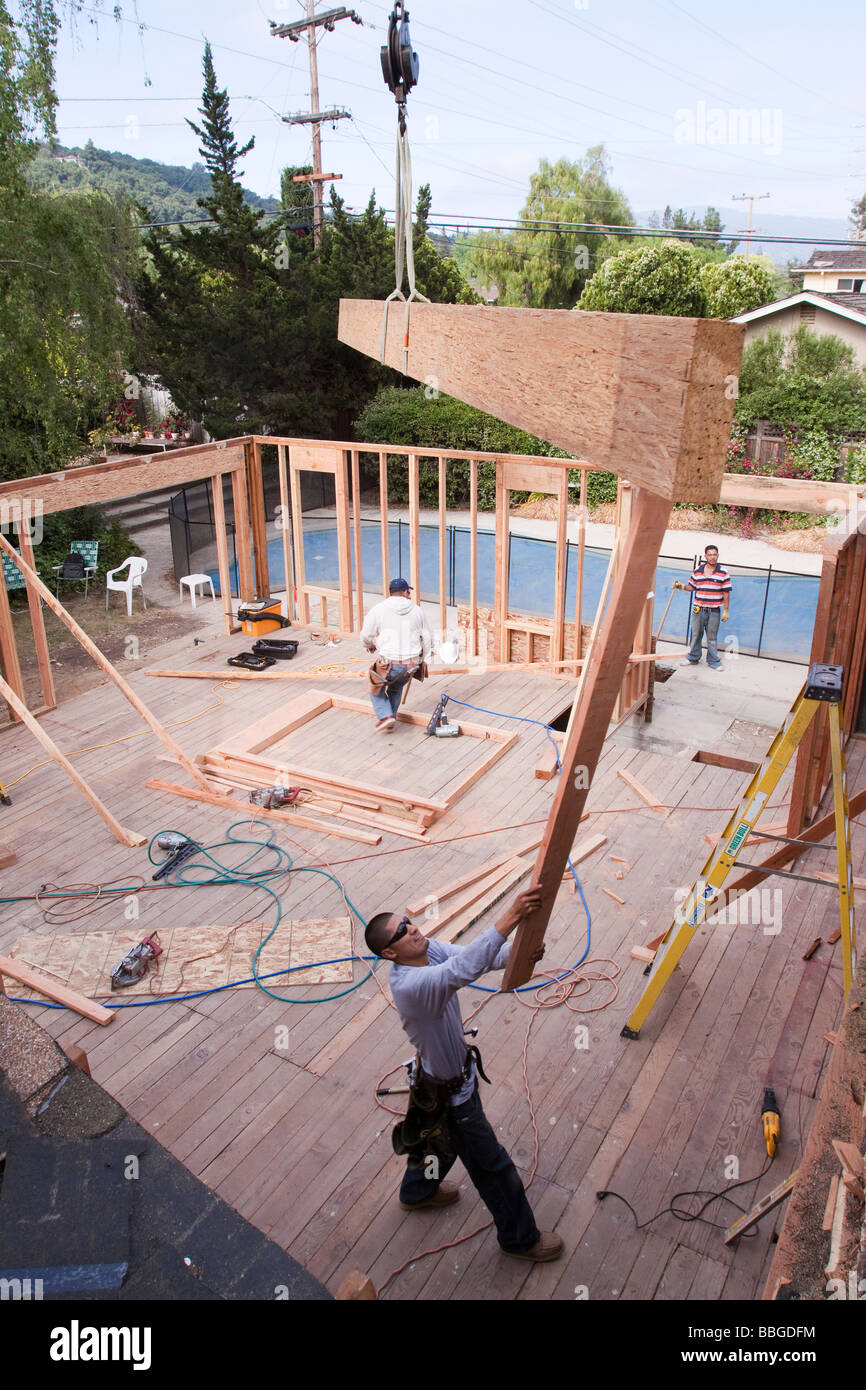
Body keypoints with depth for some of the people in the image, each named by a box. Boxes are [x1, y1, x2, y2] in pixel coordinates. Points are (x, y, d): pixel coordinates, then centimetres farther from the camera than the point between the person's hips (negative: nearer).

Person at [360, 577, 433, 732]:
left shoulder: (378, 610, -4)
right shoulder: (416, 610, 6)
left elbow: (366, 635, 2)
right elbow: (427, 638, 11)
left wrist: (370, 645, 25)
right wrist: (423, 660, 24)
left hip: (389, 662, -4)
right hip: (412, 663, 4)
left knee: (375, 688, 21)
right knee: (396, 688, 28)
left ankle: (385, 716, 3)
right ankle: (389, 723, 29)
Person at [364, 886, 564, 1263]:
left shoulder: (429, 950, -13)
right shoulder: (410, 985, -41)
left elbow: (467, 955, -19)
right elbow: (463, 969, -56)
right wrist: (510, 918, -65)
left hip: (457, 1067, 8)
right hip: (450, 1091, -8)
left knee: (443, 1137, 34)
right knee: (492, 1165, 13)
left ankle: (417, 1192, 61)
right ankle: (519, 1237, 36)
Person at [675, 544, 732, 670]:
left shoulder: (723, 573, -3)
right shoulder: (697, 571, 4)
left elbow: (726, 593, -2)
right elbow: (692, 587, 14)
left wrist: (726, 610, -4)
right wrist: (682, 586, -6)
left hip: (714, 611, -2)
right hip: (698, 610, 2)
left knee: (712, 637, 5)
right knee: (696, 635, 11)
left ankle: (713, 662, 16)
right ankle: (693, 659, 24)